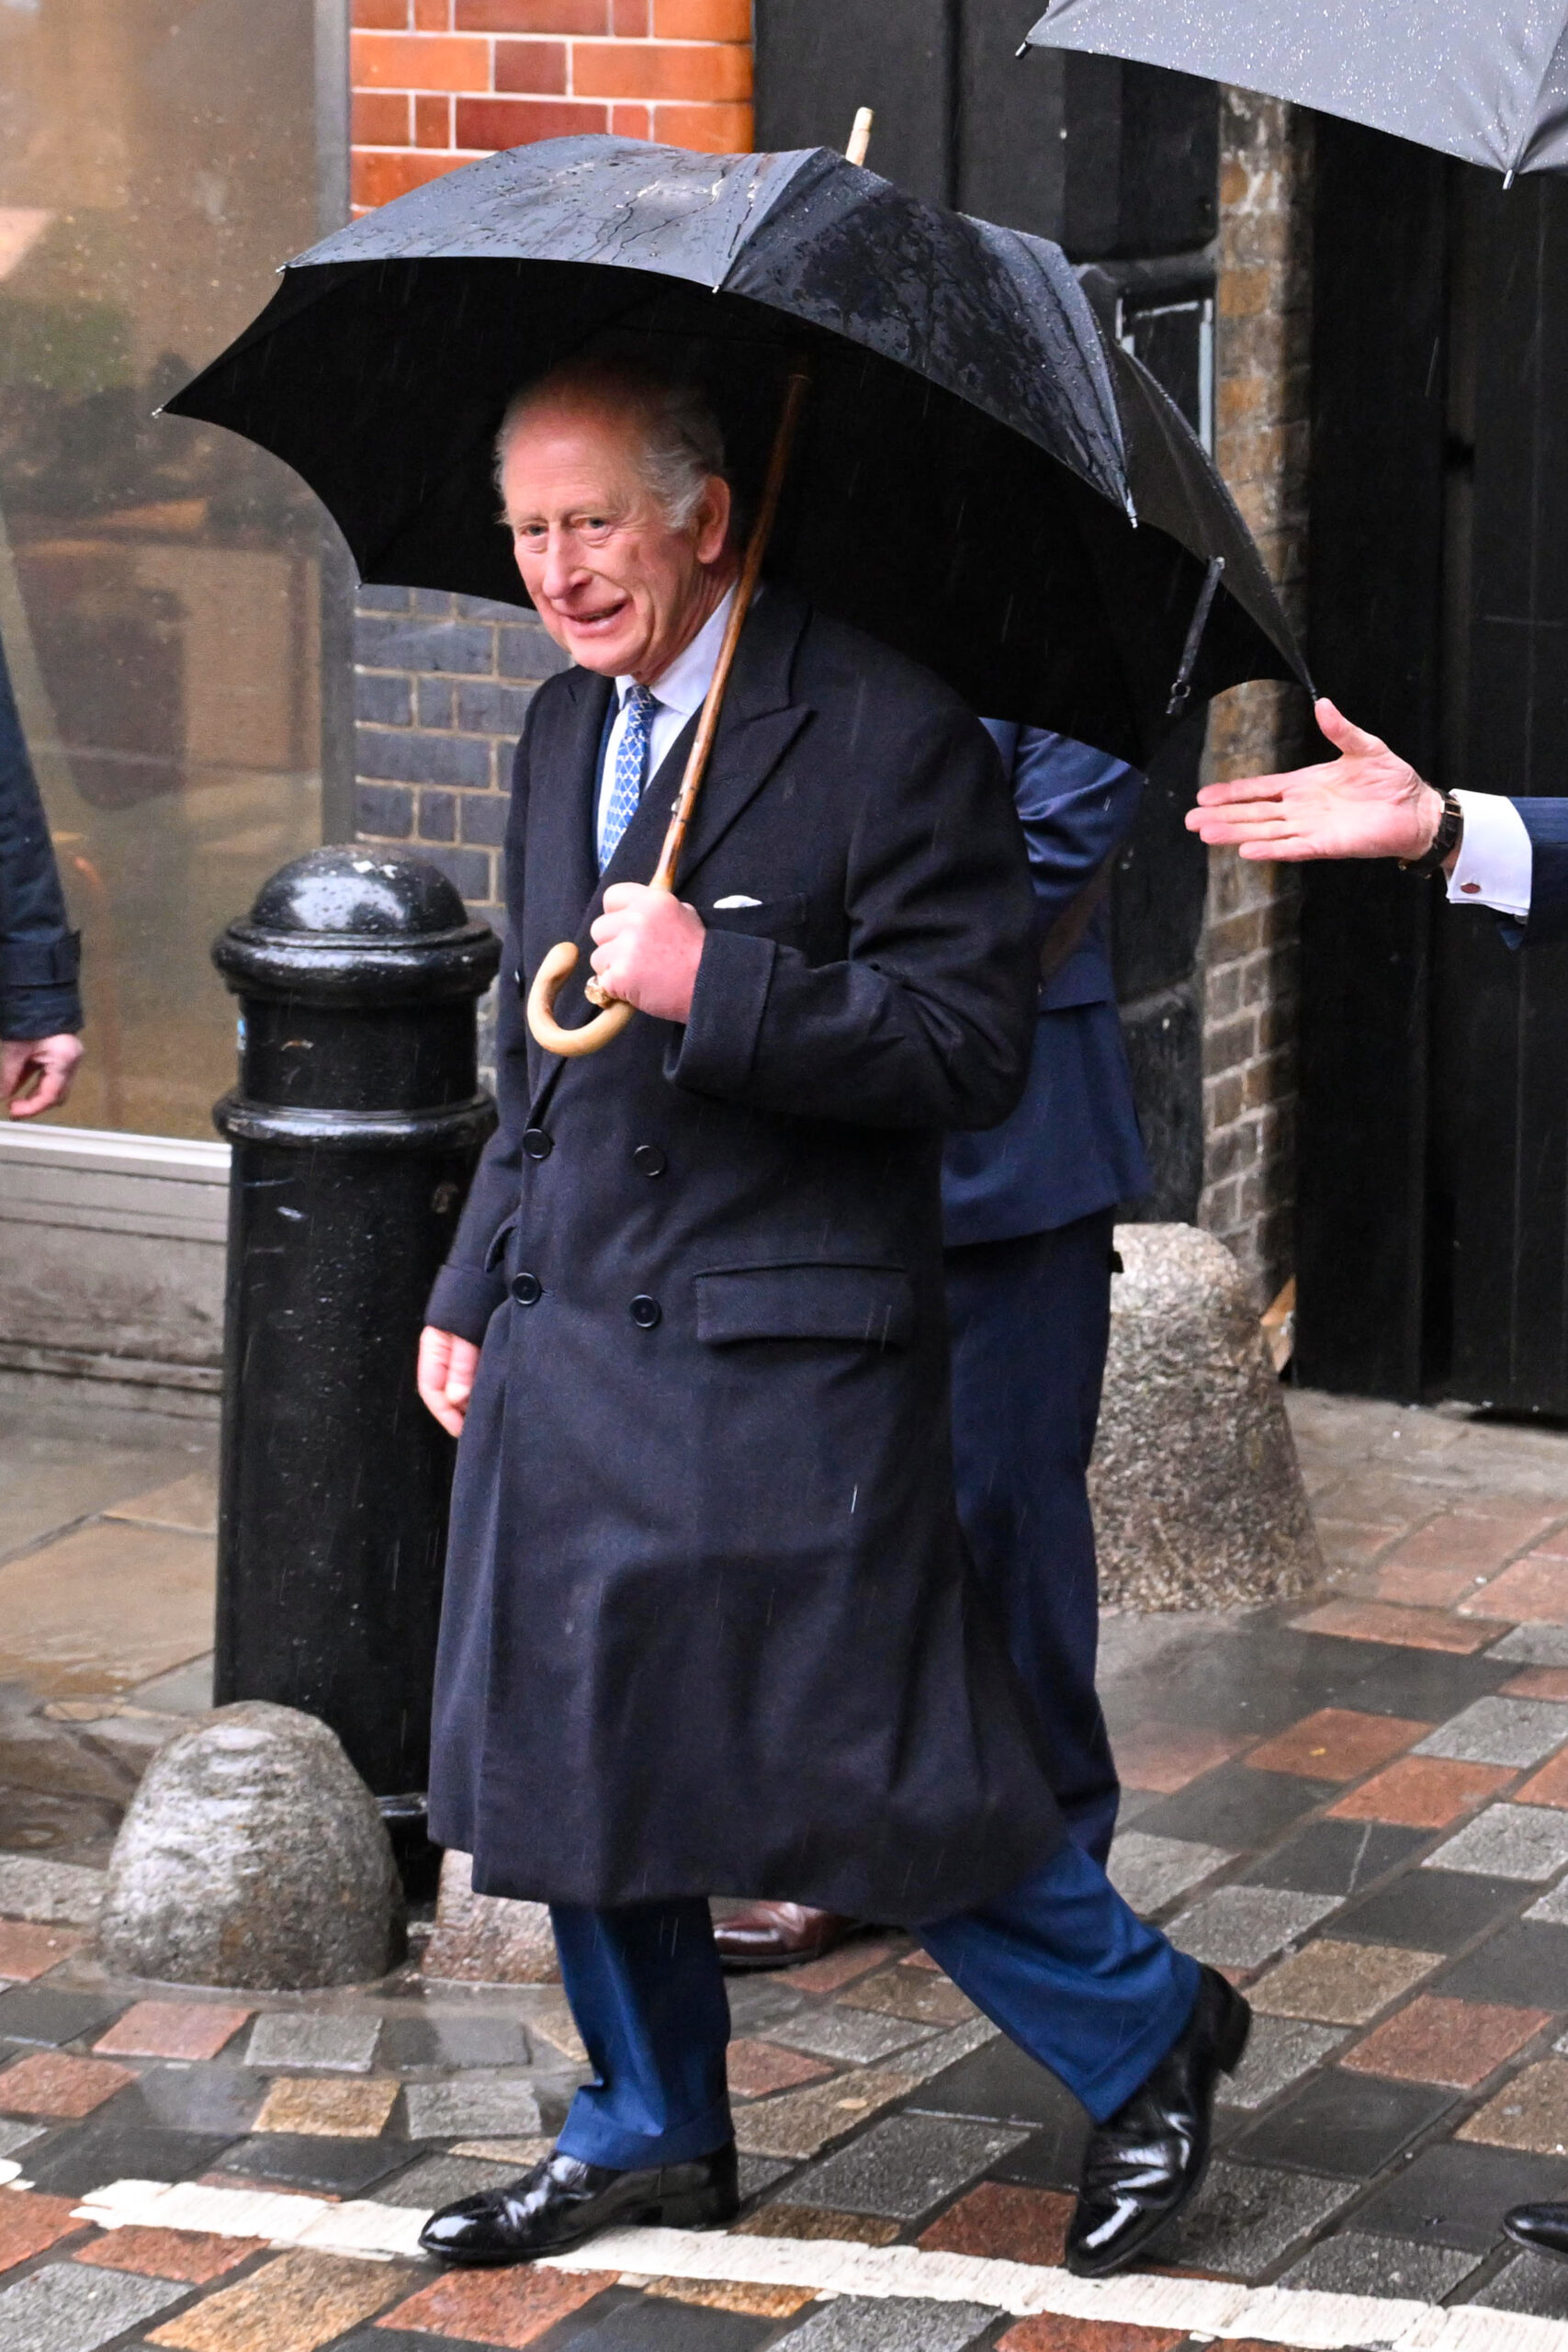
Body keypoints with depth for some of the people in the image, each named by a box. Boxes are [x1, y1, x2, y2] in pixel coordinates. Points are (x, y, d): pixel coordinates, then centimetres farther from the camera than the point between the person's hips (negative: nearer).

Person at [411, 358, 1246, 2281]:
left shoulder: (888, 733, -12)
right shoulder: (562, 729, 13)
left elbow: (971, 1044, -16)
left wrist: (716, 988, -24)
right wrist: (472, 1287, 20)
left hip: (789, 1352, -7)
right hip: (569, 1337, 7)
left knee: (873, 1766, -3)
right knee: (568, 1742, 10)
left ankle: (1147, 2040, 20)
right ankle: (653, 2134, 28)